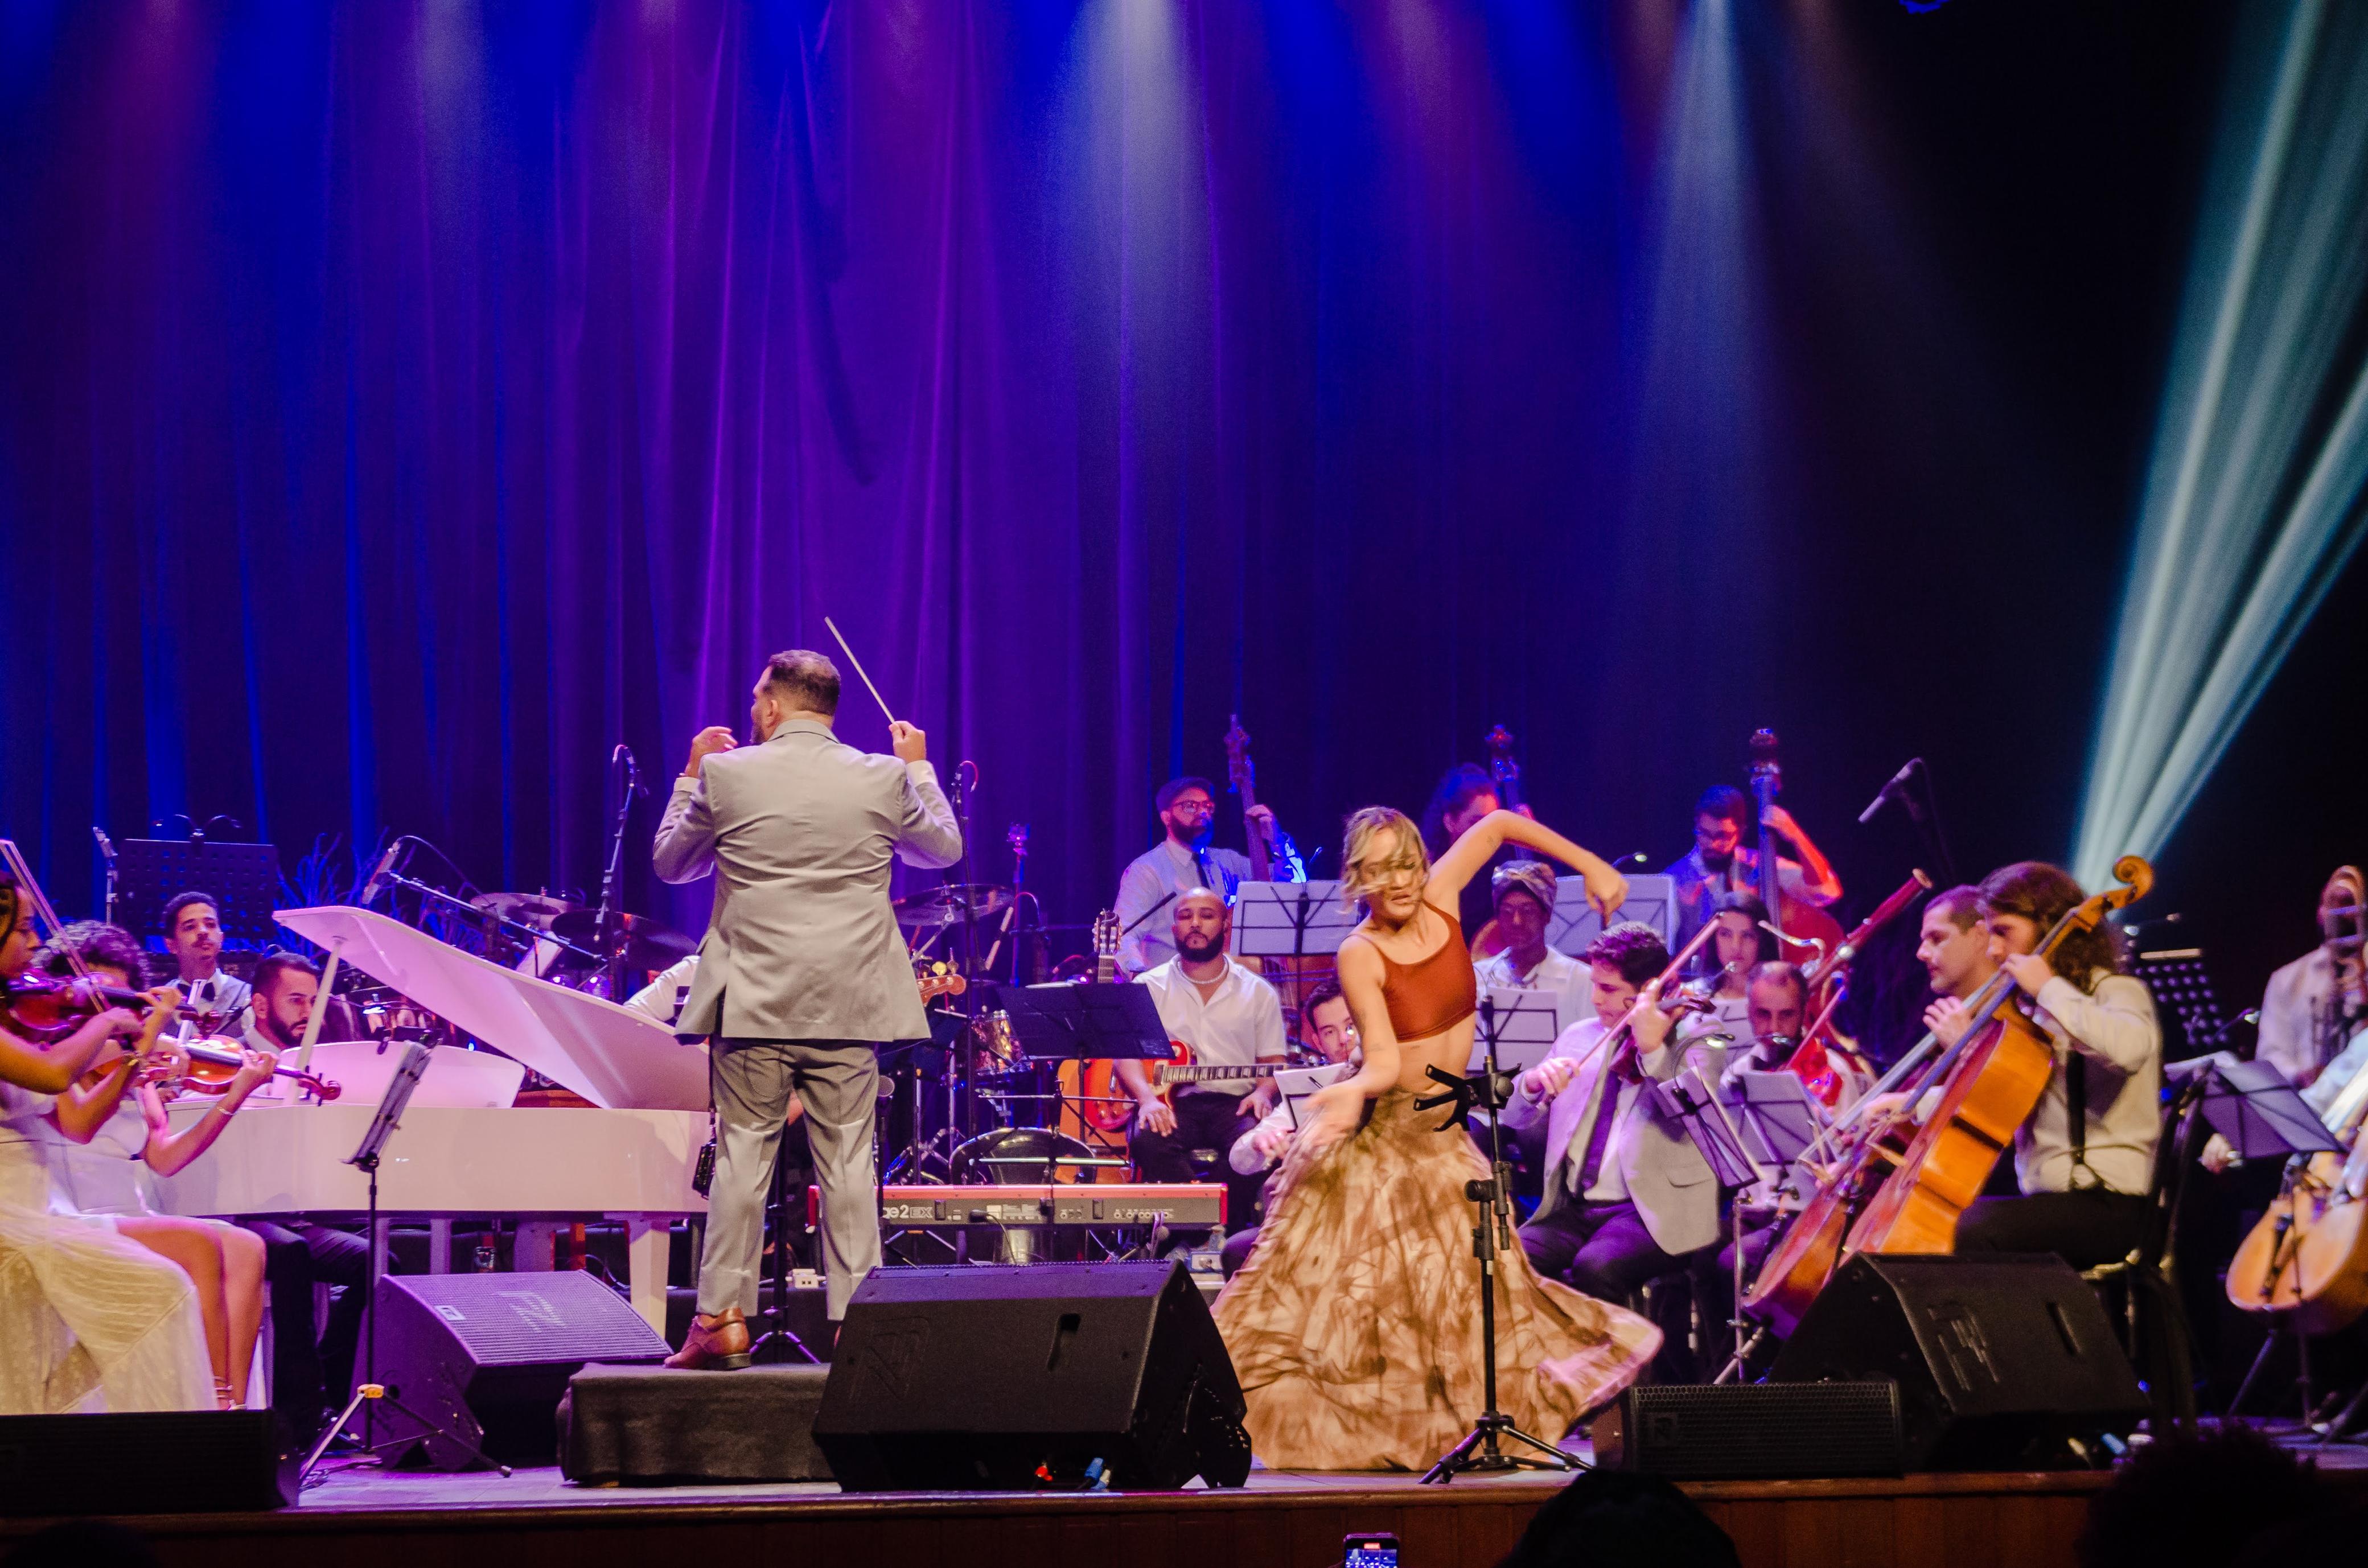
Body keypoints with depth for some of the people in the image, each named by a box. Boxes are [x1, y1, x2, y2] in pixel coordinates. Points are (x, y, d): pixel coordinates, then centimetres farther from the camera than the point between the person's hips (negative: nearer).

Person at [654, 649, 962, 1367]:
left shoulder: (724, 775, -4)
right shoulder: (884, 778, -1)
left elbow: (670, 862, 10)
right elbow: (944, 849, 16)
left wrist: (692, 773, 21)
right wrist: (920, 767, 28)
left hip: (752, 1004, -1)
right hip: (850, 1007, 1)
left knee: (742, 1154, 4)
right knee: (848, 1163, 4)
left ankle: (723, 1318, 5)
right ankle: (854, 1321, 5)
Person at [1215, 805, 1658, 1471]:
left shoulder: (1440, 899, -4)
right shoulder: (1360, 955, -16)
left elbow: (1499, 825, 9)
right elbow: (1384, 1060, -25)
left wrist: (1590, 866, 7)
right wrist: (1353, 1092, -45)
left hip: (1440, 1135, 5)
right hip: (1378, 1133, -5)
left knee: (1457, 1287, 5)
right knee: (1337, 1287, -5)